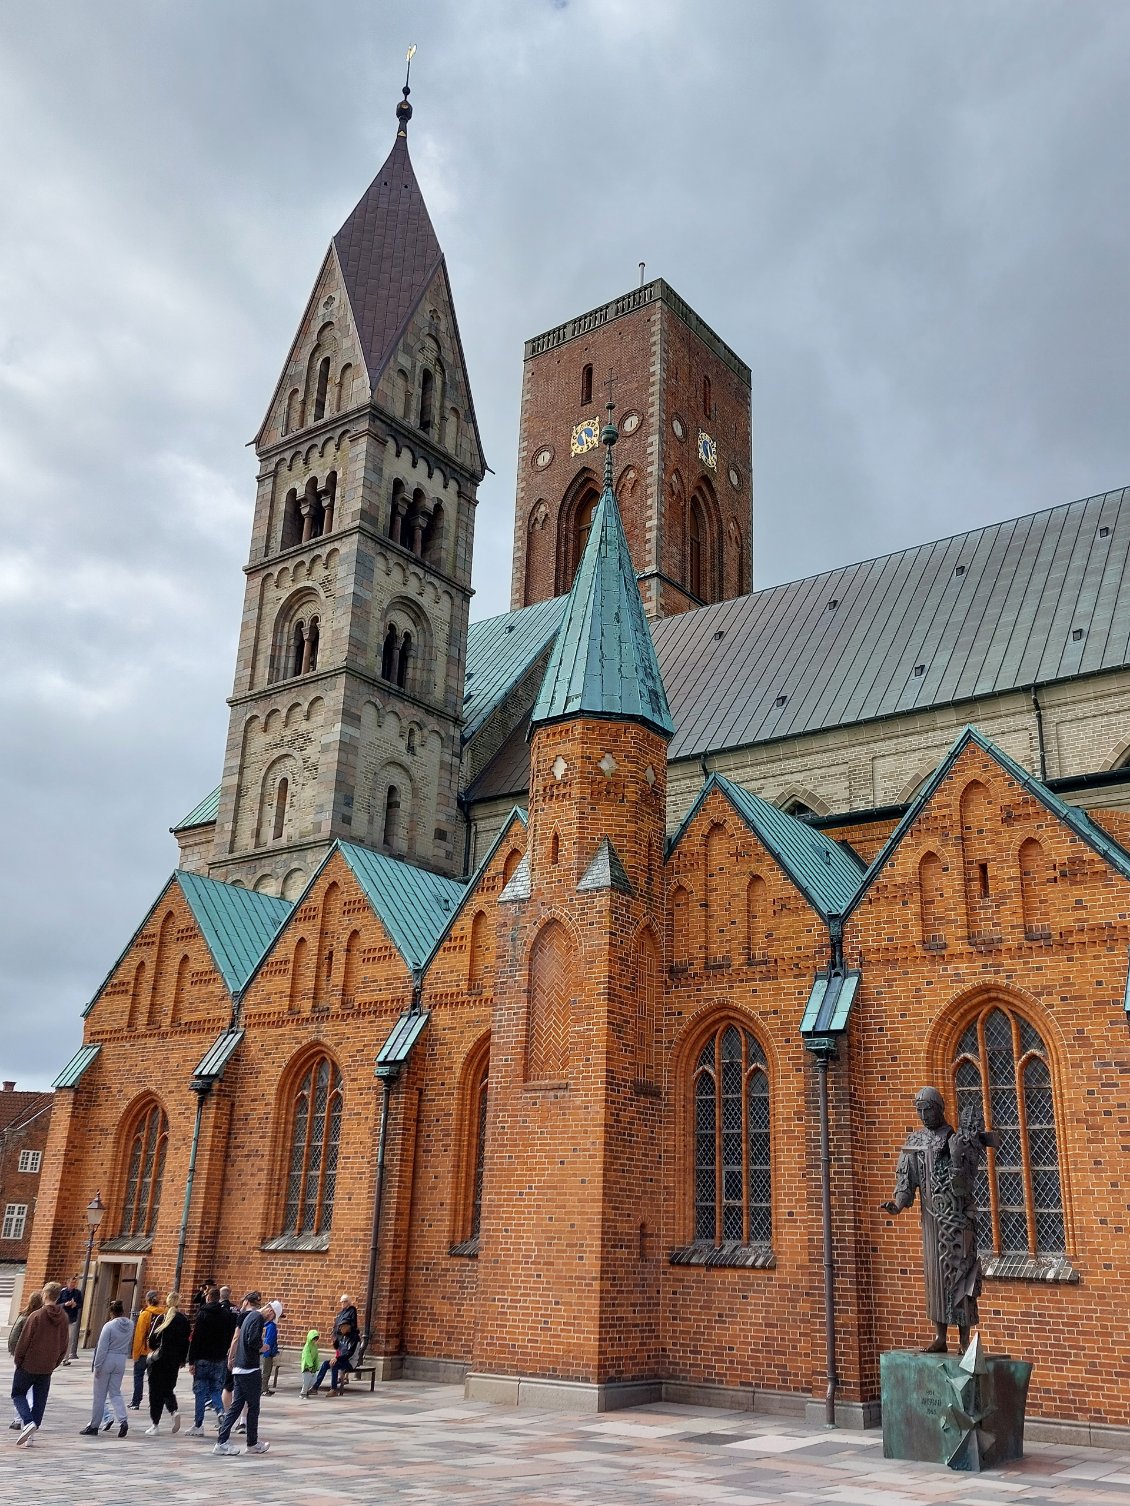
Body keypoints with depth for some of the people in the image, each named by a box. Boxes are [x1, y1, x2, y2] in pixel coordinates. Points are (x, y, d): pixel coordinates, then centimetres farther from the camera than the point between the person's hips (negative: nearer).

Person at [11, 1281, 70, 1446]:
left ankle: (28, 1422, -10)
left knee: (18, 1393, 10)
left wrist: (18, 1360, 1)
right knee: (40, 1400, 14)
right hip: (48, 1368, 5)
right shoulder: (63, 1318, 1)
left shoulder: (36, 1316, -16)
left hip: (29, 1365, -5)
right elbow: (65, 1344, 7)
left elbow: (24, 1341, -12)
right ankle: (30, 1434, 12)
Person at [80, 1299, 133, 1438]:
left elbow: (102, 1348, -15)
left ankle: (93, 1426, 17)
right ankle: (123, 1420, -8)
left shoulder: (109, 1326, -15)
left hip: (107, 1360, -5)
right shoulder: (130, 1326, 1)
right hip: (121, 1361, 5)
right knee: (115, 1393, 11)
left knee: (100, 1394, 8)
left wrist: (97, 1366, -10)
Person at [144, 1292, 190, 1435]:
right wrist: (182, 1360, 12)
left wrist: (153, 1349, 14)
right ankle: (174, 1411, -9)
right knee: (168, 1389, 17)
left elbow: (152, 1340, -7)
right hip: (174, 1361, 3)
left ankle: (156, 1424, 7)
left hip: (159, 1359, -3)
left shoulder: (162, 1319, -9)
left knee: (156, 1391, 6)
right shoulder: (184, 1320, 1)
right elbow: (186, 1342, 3)